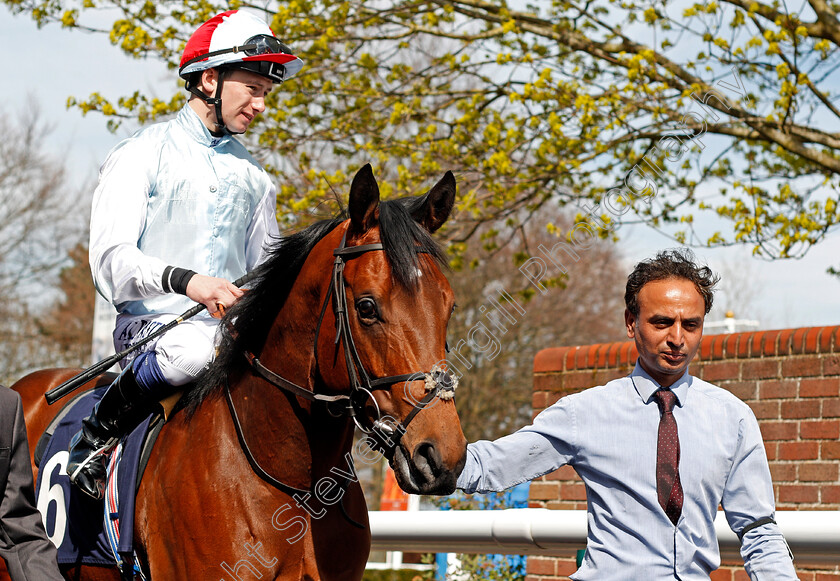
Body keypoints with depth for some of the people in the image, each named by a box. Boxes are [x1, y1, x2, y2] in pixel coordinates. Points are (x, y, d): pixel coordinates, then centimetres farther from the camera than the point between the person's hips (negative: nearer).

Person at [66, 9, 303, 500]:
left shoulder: (254, 177, 19)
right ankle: (94, 441, -15)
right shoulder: (143, 155, 1)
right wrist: (185, 280, -30)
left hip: (233, 330, 5)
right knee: (191, 350, -39)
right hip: (156, 325, -5)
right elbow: (109, 260, -12)